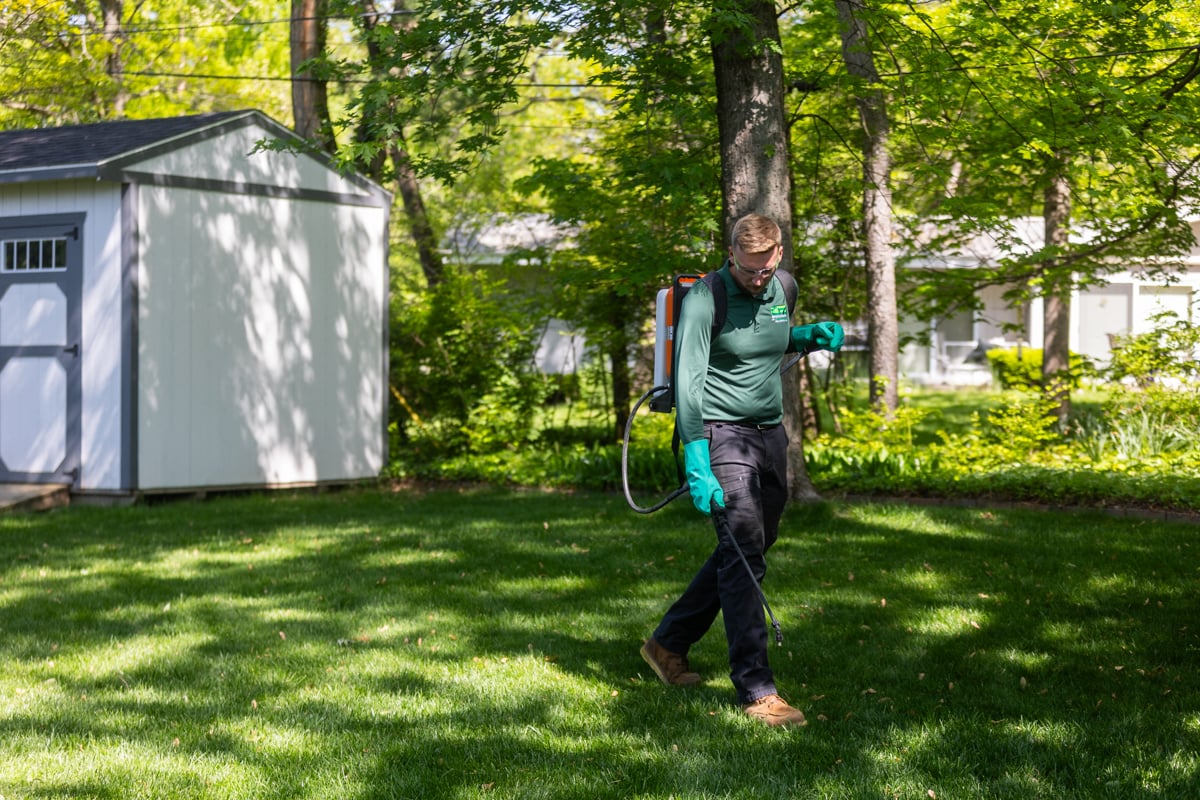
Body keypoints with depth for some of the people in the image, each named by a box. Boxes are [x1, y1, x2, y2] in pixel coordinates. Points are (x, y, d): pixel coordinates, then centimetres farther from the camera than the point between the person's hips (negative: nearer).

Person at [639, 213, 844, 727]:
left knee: (752, 551, 13)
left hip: (771, 434, 8)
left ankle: (668, 643, 28)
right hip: (723, 434, -8)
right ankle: (756, 689, -16)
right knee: (743, 551, -15)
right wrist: (697, 469, -29)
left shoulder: (780, 289, 7)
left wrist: (813, 336, 5)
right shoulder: (705, 299, -15)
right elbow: (688, 384, -21)